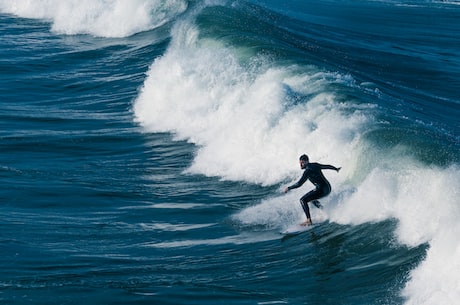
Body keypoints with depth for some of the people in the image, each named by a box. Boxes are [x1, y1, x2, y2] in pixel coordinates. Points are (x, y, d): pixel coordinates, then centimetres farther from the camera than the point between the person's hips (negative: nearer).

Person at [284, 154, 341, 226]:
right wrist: (336, 169, 44)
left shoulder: (308, 170, -17)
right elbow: (327, 166, 24)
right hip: (328, 188, 10)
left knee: (303, 200, -15)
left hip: (322, 190, -10)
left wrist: (289, 188, -9)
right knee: (312, 198, 34)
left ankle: (309, 221, -21)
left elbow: (299, 183, -20)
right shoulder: (315, 165, 9)